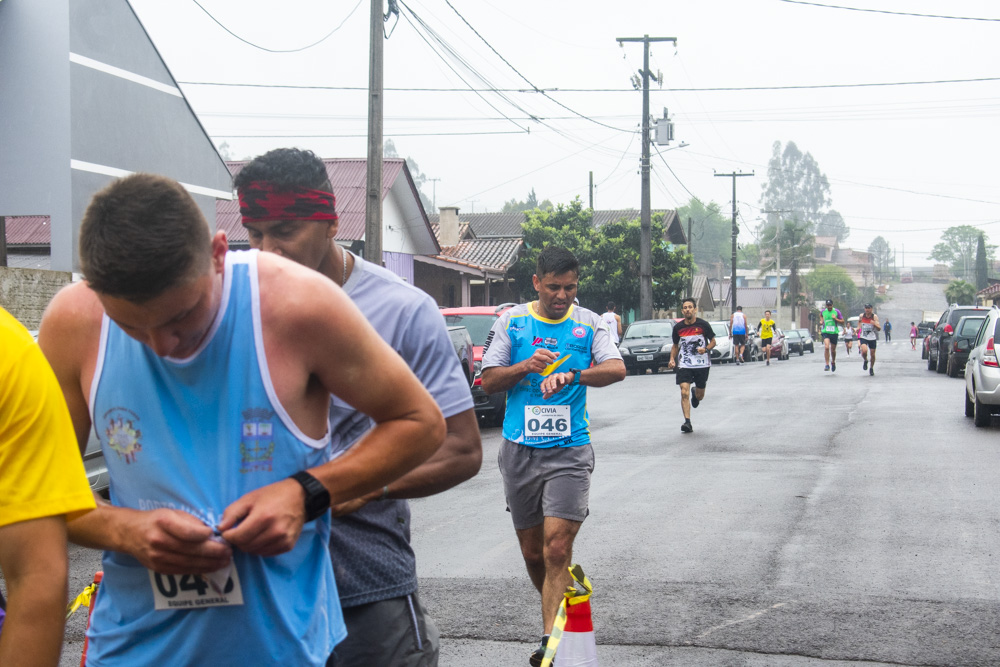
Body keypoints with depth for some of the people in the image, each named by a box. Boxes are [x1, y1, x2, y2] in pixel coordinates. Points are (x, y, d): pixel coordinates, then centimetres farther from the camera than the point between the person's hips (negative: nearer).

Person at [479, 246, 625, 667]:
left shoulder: (589, 324, 2)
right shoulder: (511, 322, 4)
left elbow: (617, 369, -12)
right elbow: (488, 382, 4)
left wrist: (572, 375, -29)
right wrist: (525, 366, -15)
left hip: (569, 451, -2)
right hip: (520, 449, 2)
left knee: (557, 548, -13)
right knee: (532, 551, 10)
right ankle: (559, 615, 32)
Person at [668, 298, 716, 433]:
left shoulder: (703, 325, -7)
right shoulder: (678, 327, 0)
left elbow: (713, 341, 4)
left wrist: (706, 349, -17)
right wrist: (672, 359, -1)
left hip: (702, 364, -1)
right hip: (684, 365, 1)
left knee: (700, 396, 10)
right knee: (684, 392, -16)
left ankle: (695, 395, 49)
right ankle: (687, 422, -16)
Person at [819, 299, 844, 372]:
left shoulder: (837, 311, -2)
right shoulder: (823, 311, 3)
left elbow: (842, 322, 1)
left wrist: (836, 319, -15)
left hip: (834, 332, 0)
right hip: (825, 332, 0)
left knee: (833, 350, 9)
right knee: (826, 347, -21)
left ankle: (833, 362, 38)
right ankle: (827, 365, -18)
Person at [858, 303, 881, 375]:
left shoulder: (874, 317, -7)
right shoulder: (861, 316, 0)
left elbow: (879, 328, -13)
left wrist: (875, 324, -32)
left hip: (872, 338, 0)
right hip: (863, 337, 0)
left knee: (873, 354, 5)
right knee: (864, 351, -24)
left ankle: (871, 368, 28)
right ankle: (865, 361, 9)